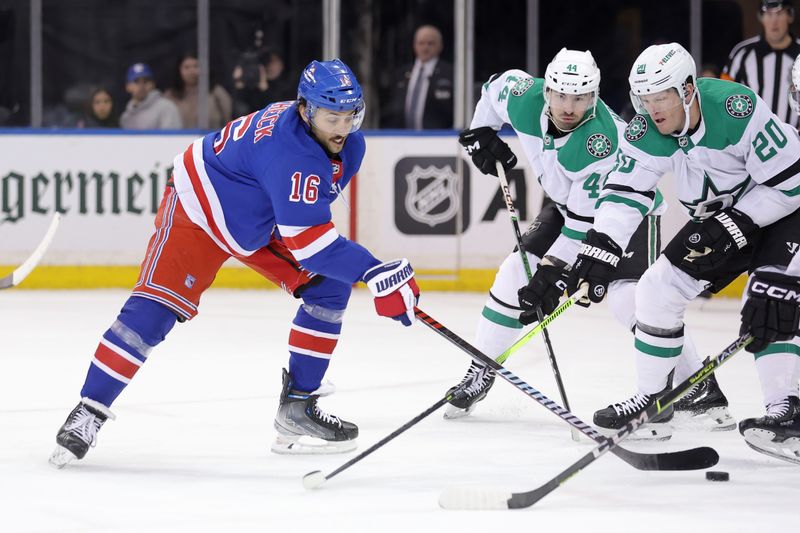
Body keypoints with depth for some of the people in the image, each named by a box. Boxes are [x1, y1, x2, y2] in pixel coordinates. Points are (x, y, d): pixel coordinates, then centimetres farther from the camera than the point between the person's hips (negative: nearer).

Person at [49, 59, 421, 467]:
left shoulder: (347, 142, -12)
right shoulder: (289, 150, -39)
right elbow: (307, 240, -43)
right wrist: (374, 273, -48)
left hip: (261, 219, 9)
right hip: (198, 207, -8)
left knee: (329, 287, -3)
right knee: (156, 306, -19)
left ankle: (297, 405, 2)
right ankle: (90, 410, -12)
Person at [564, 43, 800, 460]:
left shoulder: (738, 110, -32)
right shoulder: (646, 132, -14)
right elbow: (625, 192, -14)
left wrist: (734, 224, -28)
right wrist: (598, 251, -27)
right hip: (718, 217, 7)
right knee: (658, 291, 4)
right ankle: (652, 396, 18)